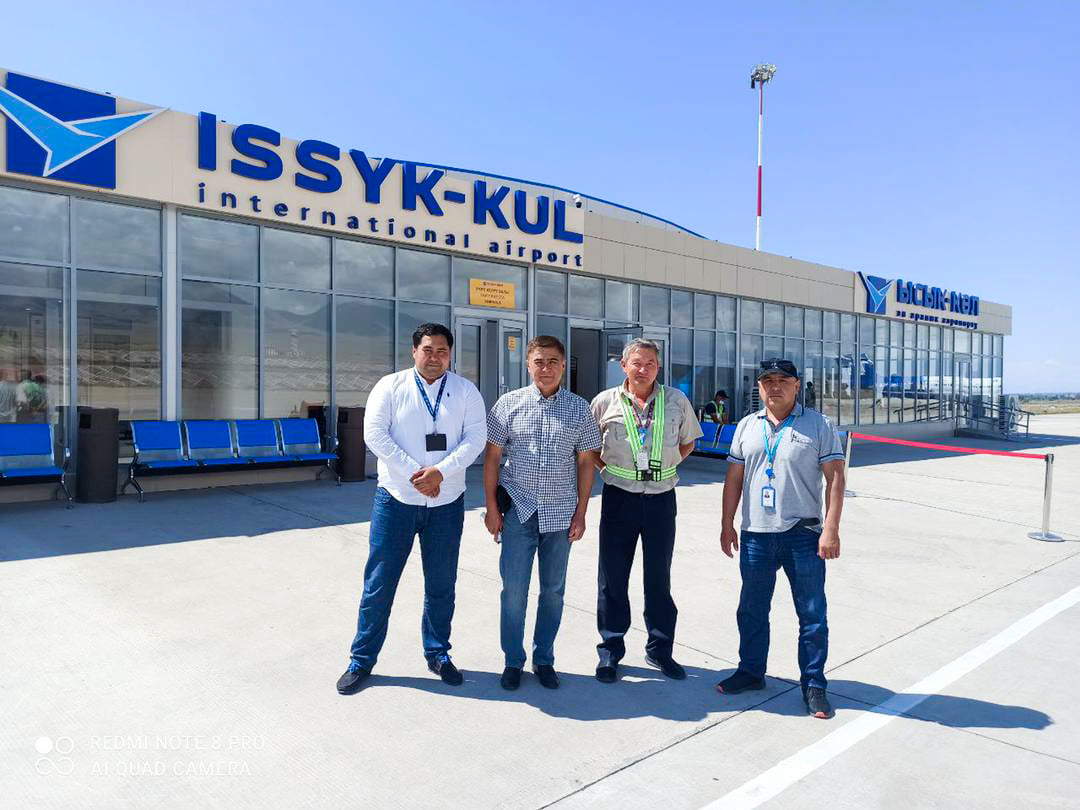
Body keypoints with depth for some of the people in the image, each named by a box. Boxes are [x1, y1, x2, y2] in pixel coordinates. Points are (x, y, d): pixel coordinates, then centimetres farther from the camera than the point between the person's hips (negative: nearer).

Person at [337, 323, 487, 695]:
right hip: (396, 498, -1)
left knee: (441, 584, 12)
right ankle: (361, 660, 19)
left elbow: (476, 438, -4)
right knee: (379, 582, 4)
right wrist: (413, 472, -15)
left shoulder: (466, 391, 4)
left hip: (447, 501, 2)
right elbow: (375, 434, -8)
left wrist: (440, 471, -18)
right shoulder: (390, 386, 0)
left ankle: (438, 654, 30)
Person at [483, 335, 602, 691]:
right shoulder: (509, 404, -1)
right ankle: (513, 661, 20)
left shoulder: (579, 409, 2)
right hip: (519, 512, -1)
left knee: (553, 591, 11)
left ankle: (544, 659, 27)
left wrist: (580, 513, 1)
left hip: (561, 514, 1)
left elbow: (585, 462, 5)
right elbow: (492, 457, 2)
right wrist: (492, 508, -1)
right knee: (514, 590, 2)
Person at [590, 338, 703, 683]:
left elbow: (688, 441, 16)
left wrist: (666, 463, 4)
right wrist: (606, 466, -1)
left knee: (659, 577, 12)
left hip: (661, 497, 1)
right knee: (612, 578, 5)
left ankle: (660, 649, 27)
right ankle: (610, 651, 20)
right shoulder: (605, 401, -1)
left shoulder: (677, 401, 1)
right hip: (619, 497, -1)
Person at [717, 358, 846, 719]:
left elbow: (835, 478, -5)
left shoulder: (818, 425, 0)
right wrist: (727, 524, 9)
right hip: (755, 535, 4)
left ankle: (813, 684, 18)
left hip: (803, 534, -3)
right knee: (752, 610, 14)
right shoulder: (747, 426, 10)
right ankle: (751, 671, 30)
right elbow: (734, 478, 12)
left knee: (812, 614, 4)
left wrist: (831, 528, -12)